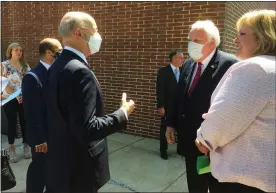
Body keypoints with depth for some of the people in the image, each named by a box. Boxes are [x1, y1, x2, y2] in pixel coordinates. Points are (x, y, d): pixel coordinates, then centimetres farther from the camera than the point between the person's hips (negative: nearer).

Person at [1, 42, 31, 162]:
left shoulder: (25, 65, 6)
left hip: (24, 99, 3)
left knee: (24, 122, 8)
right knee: (12, 123, 6)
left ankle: (26, 146, 22)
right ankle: (12, 149, 17)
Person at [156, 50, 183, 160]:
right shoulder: (163, 71, -7)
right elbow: (160, 90, -10)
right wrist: (161, 106, -14)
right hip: (168, 106, -3)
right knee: (165, 129, 8)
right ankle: (163, 151, 23)